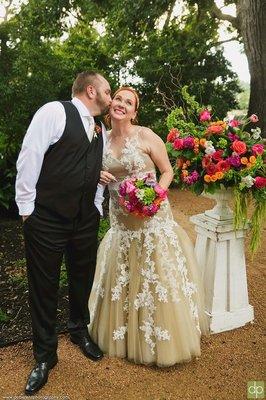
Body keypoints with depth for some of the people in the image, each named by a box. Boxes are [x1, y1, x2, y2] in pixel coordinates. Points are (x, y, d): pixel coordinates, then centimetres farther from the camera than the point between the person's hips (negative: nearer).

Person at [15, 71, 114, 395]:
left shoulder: (100, 129, 13)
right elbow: (29, 158, -12)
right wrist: (27, 207, -11)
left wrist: (97, 208, 12)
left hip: (86, 220, 6)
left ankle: (79, 330, 46)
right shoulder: (54, 112, -9)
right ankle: (45, 356, 28)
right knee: (44, 287, 8)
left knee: (82, 280, 19)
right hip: (46, 219, -6)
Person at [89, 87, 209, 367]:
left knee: (155, 278, 3)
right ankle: (126, 335, 37)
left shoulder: (145, 136, -8)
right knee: (121, 280, 14)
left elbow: (167, 171, -3)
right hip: (120, 220, 5)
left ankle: (161, 340, 24)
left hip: (151, 216, -5)